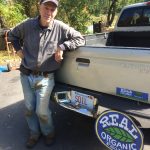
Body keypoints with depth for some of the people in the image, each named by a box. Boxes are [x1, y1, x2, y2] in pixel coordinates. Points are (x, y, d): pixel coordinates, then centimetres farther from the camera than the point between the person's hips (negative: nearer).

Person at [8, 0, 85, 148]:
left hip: (45, 78, -3)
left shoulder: (61, 28, -10)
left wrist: (62, 46, -17)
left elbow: (80, 39, -6)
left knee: (42, 111, 5)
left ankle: (48, 133, 37)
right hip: (26, 75, 3)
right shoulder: (27, 25, -3)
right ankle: (34, 133, 42)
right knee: (29, 108, 16)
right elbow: (12, 35, 16)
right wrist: (18, 49, 3)